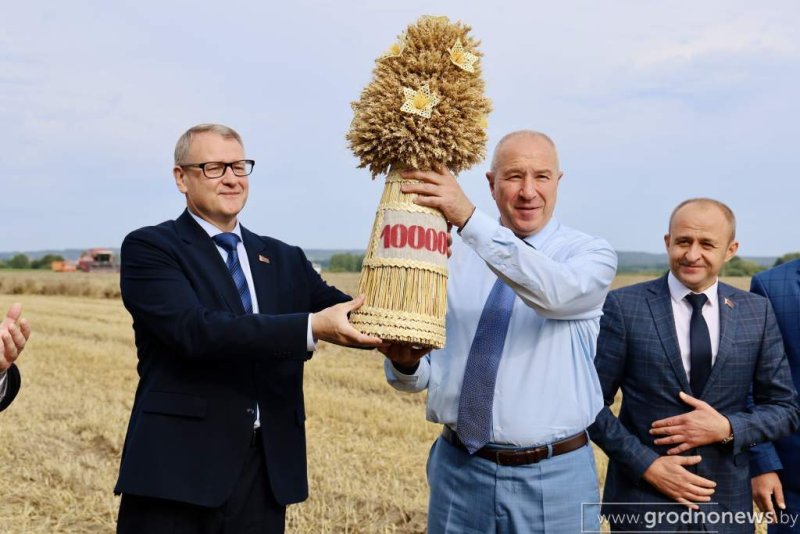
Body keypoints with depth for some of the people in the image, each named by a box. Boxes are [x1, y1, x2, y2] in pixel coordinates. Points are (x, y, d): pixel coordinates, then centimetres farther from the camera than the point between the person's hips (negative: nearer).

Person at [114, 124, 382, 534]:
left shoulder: (283, 259, 13)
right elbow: (196, 330, -19)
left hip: (266, 474, 5)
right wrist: (312, 327, -27)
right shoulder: (149, 248, -4)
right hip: (178, 470, -4)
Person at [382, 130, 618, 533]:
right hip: (458, 469, 2)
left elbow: (553, 291, -27)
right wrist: (405, 362, -18)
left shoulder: (592, 255, -3)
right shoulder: (454, 255, 4)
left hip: (554, 477, -2)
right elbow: (423, 372, 5)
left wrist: (469, 218, -34)